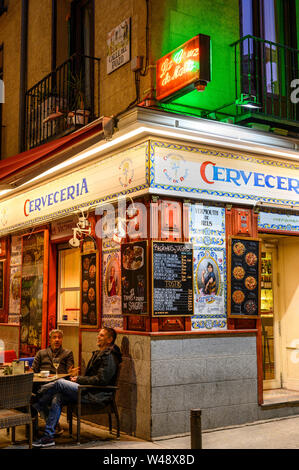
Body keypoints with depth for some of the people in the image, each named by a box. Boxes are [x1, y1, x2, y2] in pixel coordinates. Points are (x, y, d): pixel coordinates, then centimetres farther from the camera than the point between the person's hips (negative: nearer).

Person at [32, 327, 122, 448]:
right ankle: (48, 437, -7)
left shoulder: (109, 357, -11)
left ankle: (35, 407, -1)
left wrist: (79, 379, -11)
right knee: (57, 398, -7)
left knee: (59, 383, -17)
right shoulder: (98, 354, 21)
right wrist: (78, 377, 7)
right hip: (90, 391, 9)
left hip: (97, 395, -9)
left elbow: (100, 380, -19)